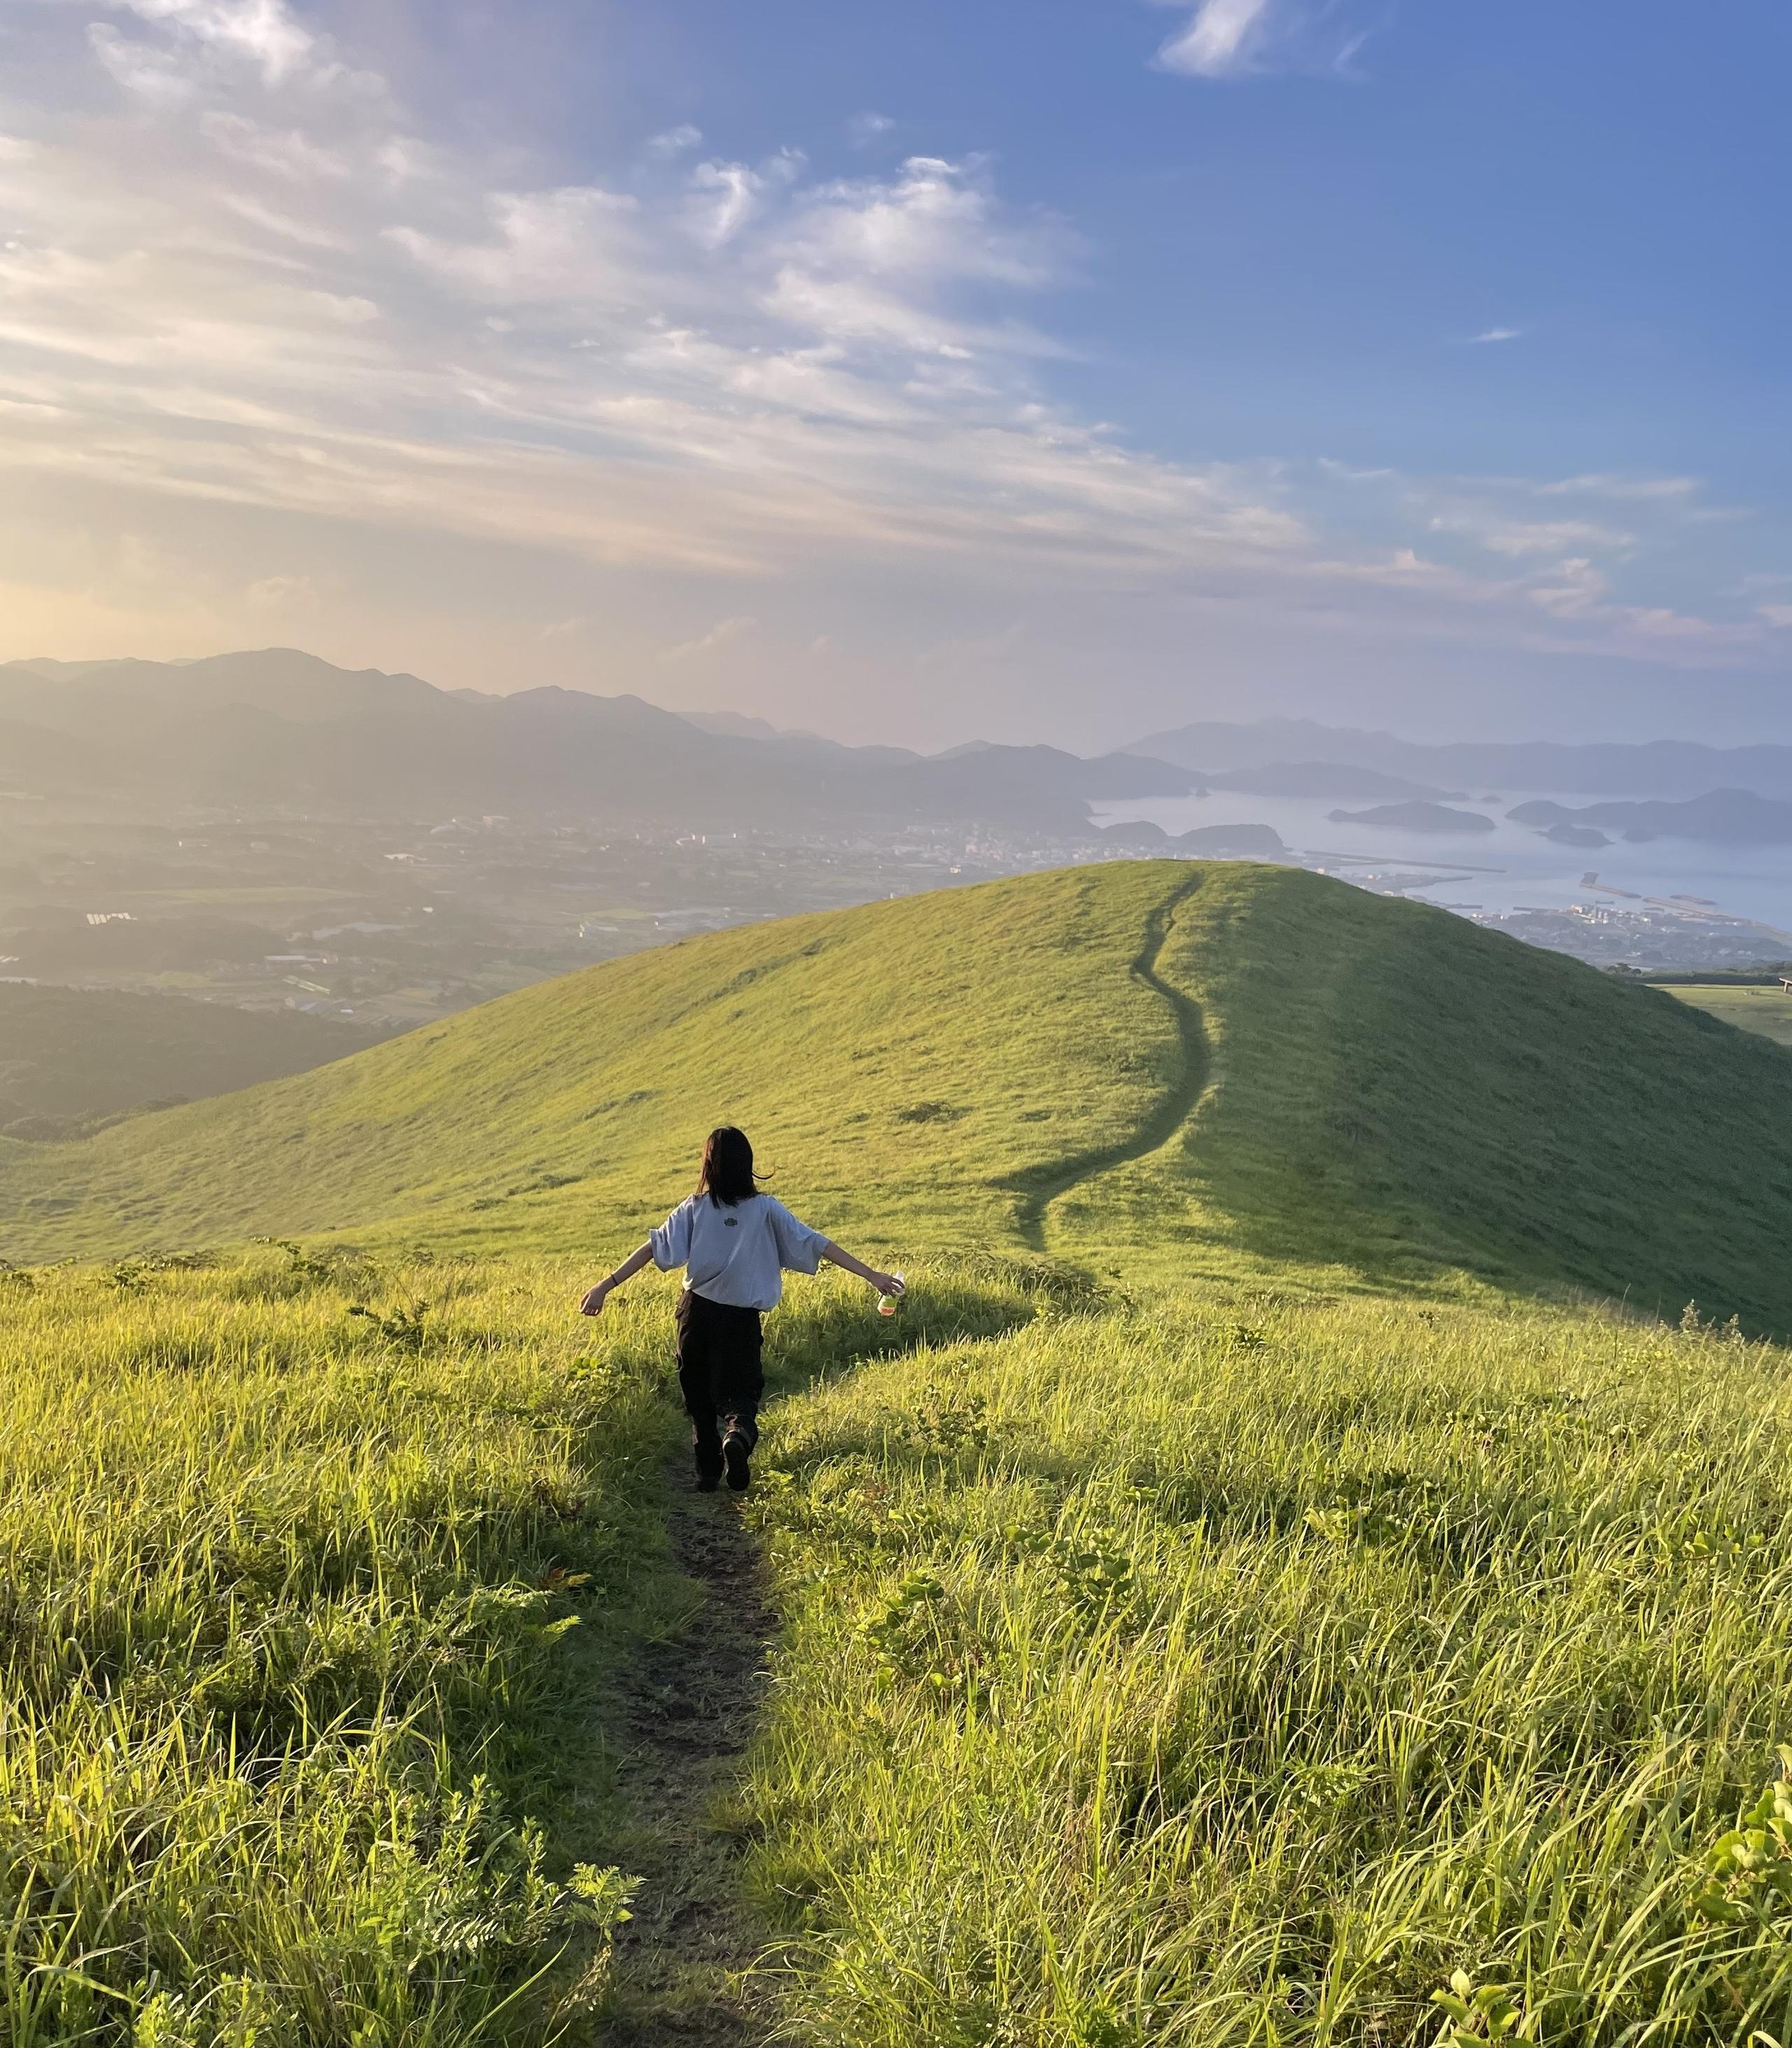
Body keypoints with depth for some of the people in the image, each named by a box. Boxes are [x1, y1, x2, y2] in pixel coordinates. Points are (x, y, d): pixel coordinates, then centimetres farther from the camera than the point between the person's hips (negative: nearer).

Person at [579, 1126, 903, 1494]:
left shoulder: (694, 1209, -2)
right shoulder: (766, 1209, -3)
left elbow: (653, 1249, -8)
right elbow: (815, 1244, -6)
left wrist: (605, 1287, -9)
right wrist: (871, 1275, -6)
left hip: (697, 1312, 1)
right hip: (742, 1318, -1)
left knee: (698, 1395, 17)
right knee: (740, 1393, 8)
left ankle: (708, 1473, 14)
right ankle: (739, 1435, -25)